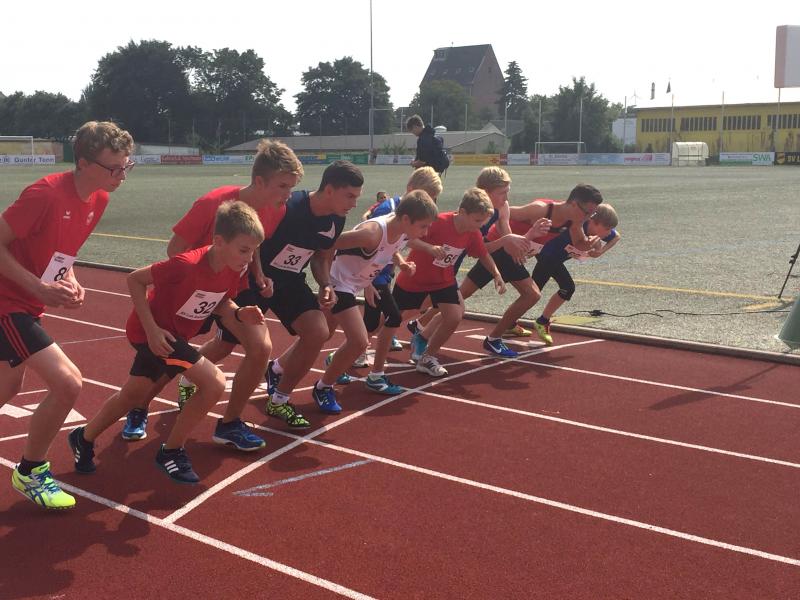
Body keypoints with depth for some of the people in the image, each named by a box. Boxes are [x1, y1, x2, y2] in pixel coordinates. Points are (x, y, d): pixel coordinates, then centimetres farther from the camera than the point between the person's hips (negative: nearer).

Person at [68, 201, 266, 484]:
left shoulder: (233, 270, -12)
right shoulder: (187, 264, -33)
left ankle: (84, 439, 47)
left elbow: (221, 303, 5)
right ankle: (171, 451, -2)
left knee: (131, 395, 23)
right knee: (214, 382, -19)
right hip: (154, 332, -8)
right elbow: (134, 280, -22)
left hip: (176, 335, 8)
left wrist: (240, 313, -17)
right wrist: (152, 329, -25)